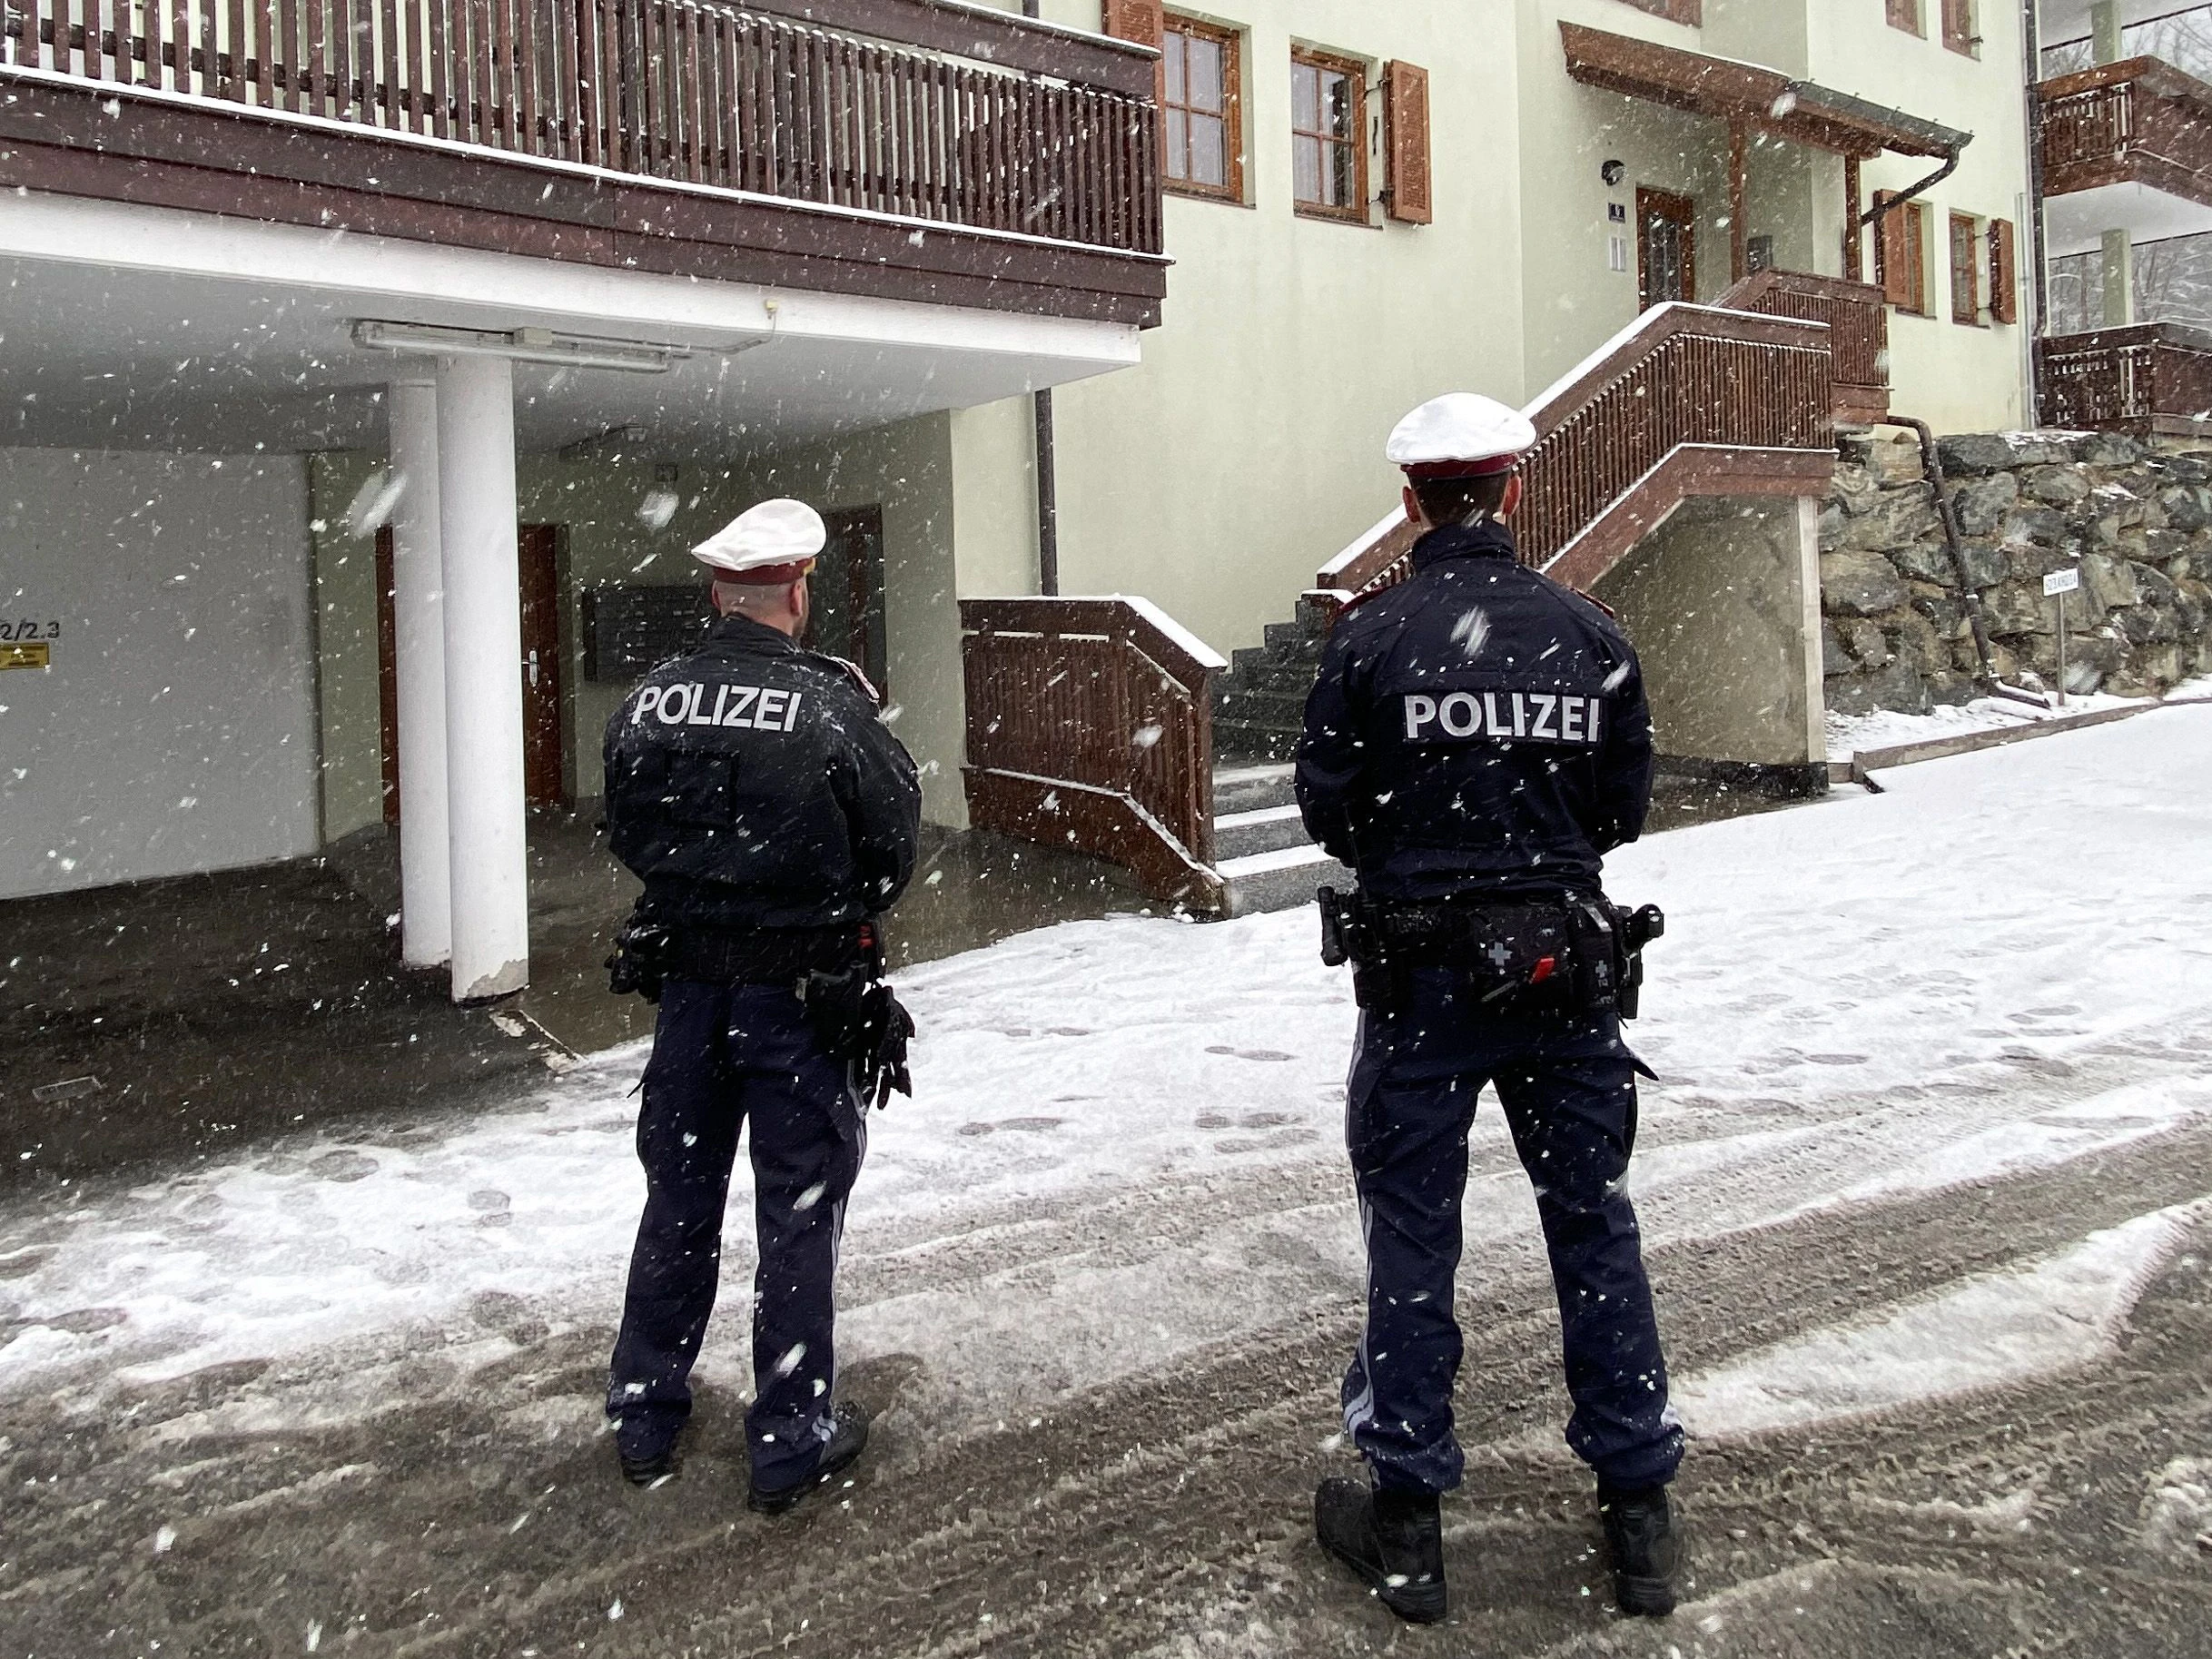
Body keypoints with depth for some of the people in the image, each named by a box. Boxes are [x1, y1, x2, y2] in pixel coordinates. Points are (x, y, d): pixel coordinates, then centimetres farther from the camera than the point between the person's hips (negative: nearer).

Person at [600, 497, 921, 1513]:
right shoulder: (830, 707, -17)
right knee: (798, 1213, 8)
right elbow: (894, 840, -9)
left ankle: (644, 1421, 32)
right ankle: (793, 1442, 18)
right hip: (803, 997, -4)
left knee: (679, 1199, 19)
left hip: (687, 983, 5)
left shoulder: (648, 706, -3)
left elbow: (628, 839, 7)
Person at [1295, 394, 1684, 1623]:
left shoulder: (1372, 638, -10)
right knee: (1594, 1222, 14)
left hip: (1421, 971, -2)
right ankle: (1641, 1509, 24)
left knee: (1413, 1232, 8)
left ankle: (1407, 1520, 19)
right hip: (1566, 965, 3)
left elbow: (1329, 809, -4)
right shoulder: (1590, 633, -2)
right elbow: (1626, 807, 4)